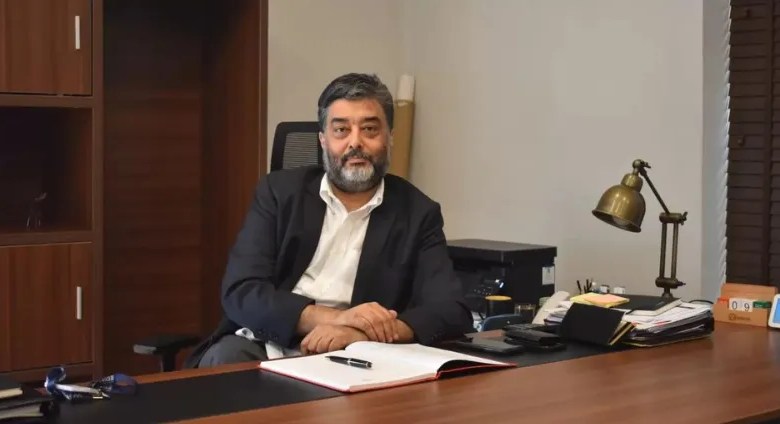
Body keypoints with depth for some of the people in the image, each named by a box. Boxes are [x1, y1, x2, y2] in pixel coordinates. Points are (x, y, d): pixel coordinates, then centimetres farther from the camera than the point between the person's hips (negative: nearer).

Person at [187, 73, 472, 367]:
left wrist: (364, 333, -24)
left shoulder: (418, 214, 4)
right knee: (223, 360, -32)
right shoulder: (279, 192, 6)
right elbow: (240, 293, -5)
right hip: (264, 348, 0)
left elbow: (452, 313, -6)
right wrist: (332, 317, -21)